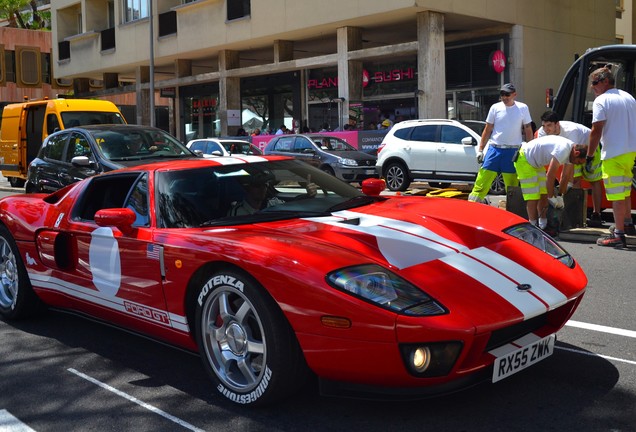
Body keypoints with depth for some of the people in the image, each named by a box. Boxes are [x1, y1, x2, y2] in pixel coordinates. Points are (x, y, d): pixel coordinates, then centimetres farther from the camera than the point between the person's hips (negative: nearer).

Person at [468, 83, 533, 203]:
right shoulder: (495, 108, 5)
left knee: (512, 183, 4)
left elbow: (528, 131, 9)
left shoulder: (523, 108, 5)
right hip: (494, 148, 0)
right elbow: (487, 130, 8)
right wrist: (480, 149, 4)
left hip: (513, 151, 0)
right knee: (482, 180, -6)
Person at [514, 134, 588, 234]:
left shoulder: (570, 149, 1)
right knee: (533, 196, -11)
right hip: (524, 159, -10)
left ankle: (543, 226, 13)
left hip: (536, 163, 10)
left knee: (544, 194, 7)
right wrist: (551, 197, -15)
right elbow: (550, 175, -25)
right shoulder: (563, 150, -29)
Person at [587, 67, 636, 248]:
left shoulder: (601, 101, -10)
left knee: (616, 194, -5)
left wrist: (589, 156, -11)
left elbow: (596, 131, -16)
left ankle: (619, 234, -5)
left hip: (613, 153, -8)